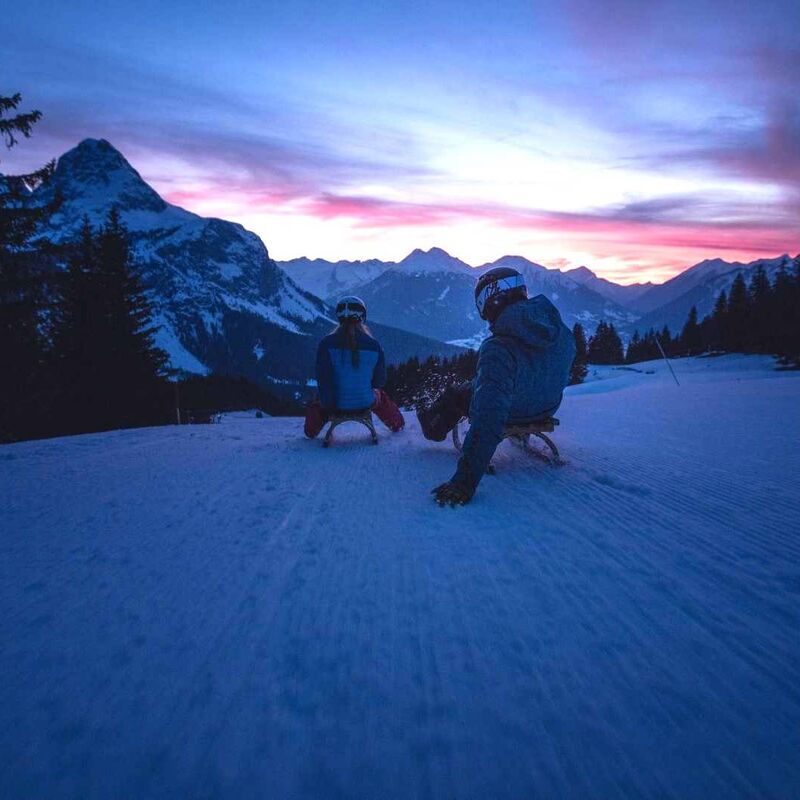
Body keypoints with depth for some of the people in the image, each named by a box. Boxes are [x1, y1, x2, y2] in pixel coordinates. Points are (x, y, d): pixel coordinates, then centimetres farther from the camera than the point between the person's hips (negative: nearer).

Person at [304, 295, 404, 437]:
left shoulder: (327, 343, -12)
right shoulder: (373, 345, -8)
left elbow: (322, 379, -8)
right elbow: (380, 380, 2)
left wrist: (327, 400, 9)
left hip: (335, 404, -1)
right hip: (365, 403, 2)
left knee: (315, 406, 34)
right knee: (381, 396, 38)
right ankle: (397, 425, 56)